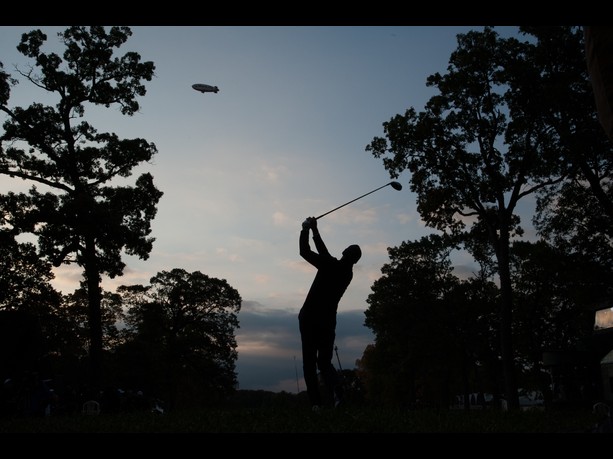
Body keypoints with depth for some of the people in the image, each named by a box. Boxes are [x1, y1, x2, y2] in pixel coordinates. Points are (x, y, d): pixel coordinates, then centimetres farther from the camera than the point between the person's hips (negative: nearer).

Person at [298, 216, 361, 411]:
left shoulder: (331, 265, -8)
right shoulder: (348, 273, 10)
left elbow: (305, 251, -6)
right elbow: (324, 253, 19)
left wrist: (306, 229, 7)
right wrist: (315, 231, 24)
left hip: (310, 318, -5)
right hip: (328, 321, 5)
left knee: (309, 362, 0)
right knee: (325, 361, 12)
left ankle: (316, 402, -9)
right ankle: (336, 390, -16)